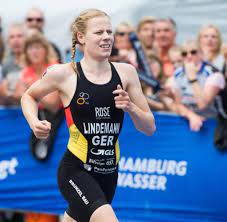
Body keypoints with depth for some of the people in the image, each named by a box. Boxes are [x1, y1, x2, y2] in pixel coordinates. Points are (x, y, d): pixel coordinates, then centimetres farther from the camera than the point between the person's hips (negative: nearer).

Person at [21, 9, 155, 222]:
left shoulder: (125, 72, 2)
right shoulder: (63, 74, -7)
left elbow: (149, 128, 5)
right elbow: (29, 96, 12)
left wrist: (130, 107, -14)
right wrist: (34, 123, -7)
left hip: (108, 172, 5)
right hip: (75, 170, -5)